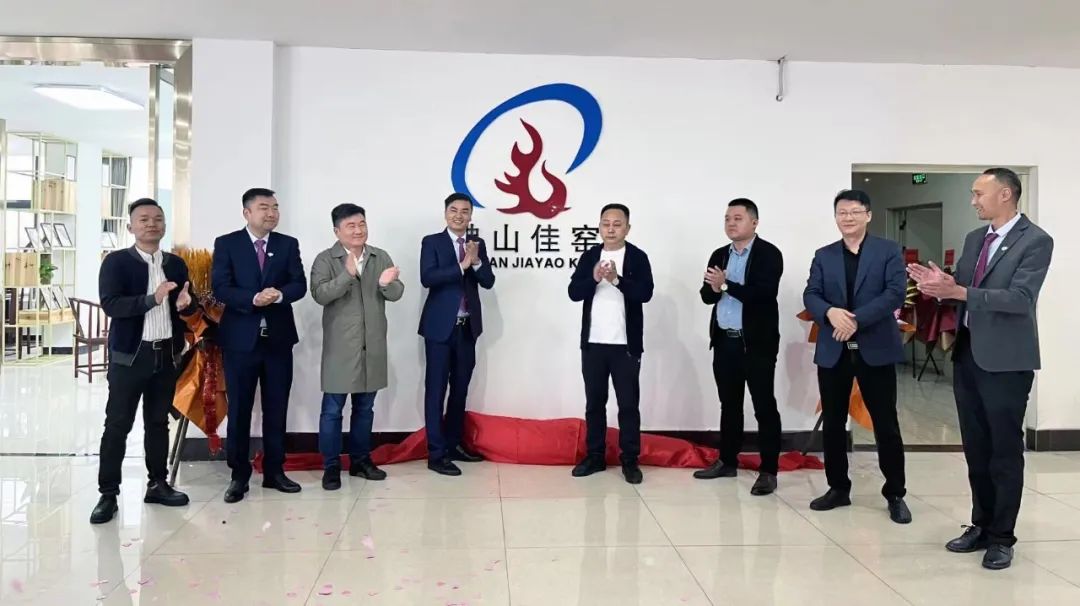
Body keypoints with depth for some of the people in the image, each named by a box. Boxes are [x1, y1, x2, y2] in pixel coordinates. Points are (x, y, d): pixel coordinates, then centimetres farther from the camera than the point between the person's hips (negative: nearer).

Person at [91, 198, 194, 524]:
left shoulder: (176, 264, 10)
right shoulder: (116, 261, -4)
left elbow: (190, 306, 12)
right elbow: (110, 304, -16)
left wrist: (187, 302, -12)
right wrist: (152, 298, -28)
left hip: (166, 354, 4)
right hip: (129, 355, -4)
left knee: (159, 422, 13)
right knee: (117, 424, 0)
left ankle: (157, 484, 23)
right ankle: (108, 494, 7)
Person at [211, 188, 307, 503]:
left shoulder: (288, 244, 7)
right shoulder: (226, 244, 0)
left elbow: (300, 285, -1)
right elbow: (220, 288, -9)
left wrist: (279, 294, -21)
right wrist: (253, 299, -23)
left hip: (278, 338, 2)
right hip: (240, 337, -2)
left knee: (276, 409, 9)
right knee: (239, 410, 4)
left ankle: (274, 471, 20)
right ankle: (239, 475, 14)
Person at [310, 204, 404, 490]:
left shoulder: (381, 257, 7)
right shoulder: (325, 259, -4)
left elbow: (396, 294, 1)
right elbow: (320, 294, -17)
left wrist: (387, 283, -22)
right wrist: (347, 275, -30)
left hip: (372, 346, 4)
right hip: (340, 347, -4)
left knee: (365, 407, 14)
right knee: (332, 409, 1)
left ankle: (360, 460, 26)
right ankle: (331, 466, 11)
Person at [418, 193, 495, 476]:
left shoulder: (478, 244, 10)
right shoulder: (432, 242, -2)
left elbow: (488, 282, 2)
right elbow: (427, 278, -17)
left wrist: (476, 261, -16)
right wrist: (461, 266, -23)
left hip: (467, 327, 5)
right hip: (440, 326, -5)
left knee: (460, 388, 14)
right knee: (436, 389, -2)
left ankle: (454, 444, 27)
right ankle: (436, 454, 1)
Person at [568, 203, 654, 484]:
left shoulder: (638, 257, -2)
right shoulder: (589, 256, 6)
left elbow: (645, 293, -14)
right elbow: (574, 292, -2)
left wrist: (617, 279, -27)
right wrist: (594, 278, -20)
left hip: (626, 344, -3)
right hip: (593, 342, 3)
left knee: (628, 403, 3)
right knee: (594, 402, 10)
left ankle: (630, 460, 11)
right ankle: (594, 456, 20)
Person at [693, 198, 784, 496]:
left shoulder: (769, 254, -6)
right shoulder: (719, 255, 13)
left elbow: (763, 294, -19)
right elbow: (707, 296, 8)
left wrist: (726, 284, -19)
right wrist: (714, 288, -14)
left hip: (757, 342, -6)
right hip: (724, 341, 6)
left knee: (764, 407, -1)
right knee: (729, 404, 15)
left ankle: (768, 471, 5)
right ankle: (727, 461, 26)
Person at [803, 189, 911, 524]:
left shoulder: (888, 250, 2)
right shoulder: (823, 255, 11)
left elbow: (895, 293, -10)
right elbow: (810, 295, 1)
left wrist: (856, 320, -19)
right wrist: (830, 312, -21)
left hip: (875, 349, -3)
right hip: (832, 350, 3)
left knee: (886, 424, 2)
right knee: (832, 423, 9)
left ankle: (895, 494, 13)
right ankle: (838, 488, 22)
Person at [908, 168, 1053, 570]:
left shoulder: (1036, 241, -10)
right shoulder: (974, 239, 12)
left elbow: (1020, 298, -22)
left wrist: (958, 291, -28)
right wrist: (940, 284, -9)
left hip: (1005, 360, -7)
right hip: (967, 354, 7)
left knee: (1005, 450, 3)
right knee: (976, 447, 15)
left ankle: (1002, 537, 14)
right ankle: (981, 525, 27)